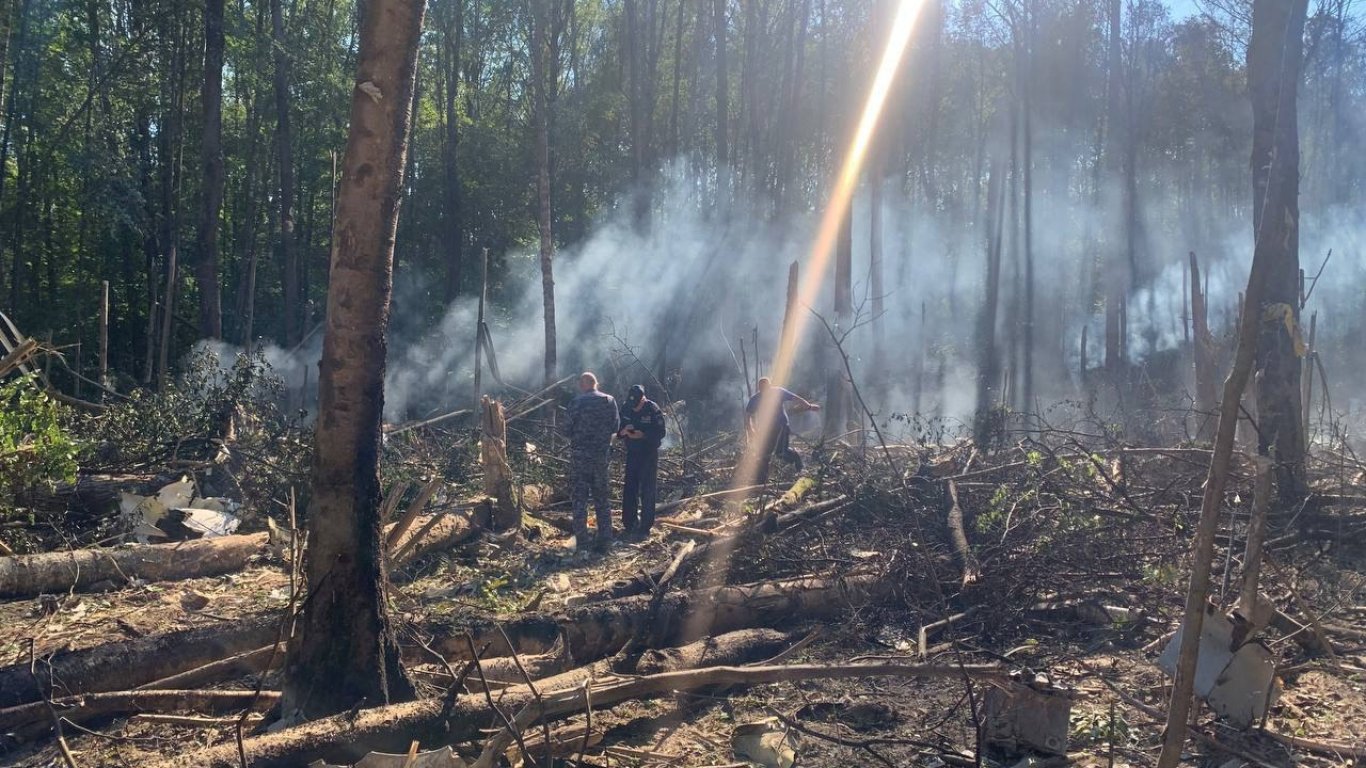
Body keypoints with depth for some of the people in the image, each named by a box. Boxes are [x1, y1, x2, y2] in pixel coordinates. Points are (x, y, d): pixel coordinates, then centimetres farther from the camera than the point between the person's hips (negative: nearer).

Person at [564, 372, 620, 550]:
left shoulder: (576, 402, -11)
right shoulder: (609, 401, 0)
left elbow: (567, 429, -8)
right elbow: (615, 427, 6)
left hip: (580, 454, -3)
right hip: (601, 453, 3)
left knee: (580, 497, 4)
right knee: (602, 497, 12)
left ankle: (581, 540, 3)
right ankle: (605, 539, 12)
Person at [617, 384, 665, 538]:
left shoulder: (653, 410, -14)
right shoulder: (626, 409, 0)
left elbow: (660, 433, -14)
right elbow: (618, 431, 7)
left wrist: (643, 435, -25)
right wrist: (623, 431, -16)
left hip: (649, 455, -5)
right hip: (632, 454, 5)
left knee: (647, 492, -3)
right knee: (629, 490, 6)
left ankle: (644, 528, 1)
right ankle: (629, 524, 17)